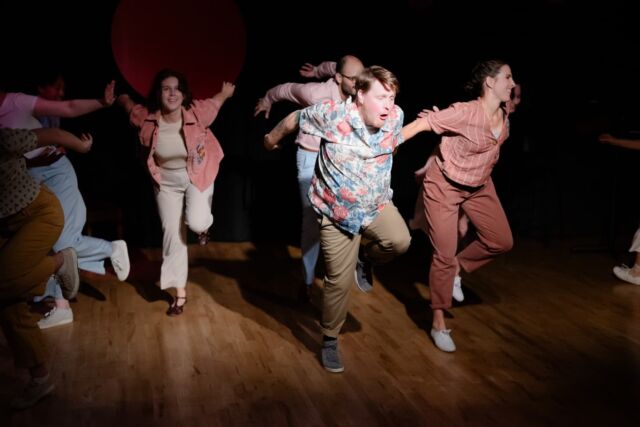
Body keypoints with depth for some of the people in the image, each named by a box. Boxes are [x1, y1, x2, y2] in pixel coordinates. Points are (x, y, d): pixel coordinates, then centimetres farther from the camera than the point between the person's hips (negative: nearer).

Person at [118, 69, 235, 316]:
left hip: (198, 175, -1)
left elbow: (216, 101, -3)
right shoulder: (146, 118, -22)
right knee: (172, 232, 2)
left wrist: (226, 92, 15)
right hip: (166, 181, 2)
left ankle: (204, 225, 24)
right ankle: (180, 292, 16)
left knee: (196, 223, -20)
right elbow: (127, 103, 1)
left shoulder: (197, 112, -26)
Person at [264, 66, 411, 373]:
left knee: (400, 241, -27)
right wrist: (272, 138, 15)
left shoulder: (395, 116, -11)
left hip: (377, 204, 3)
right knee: (339, 281, 0)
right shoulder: (332, 114, -23)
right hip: (337, 211, -3)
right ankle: (330, 340, 25)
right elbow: (295, 119, -4)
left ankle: (365, 259, 9)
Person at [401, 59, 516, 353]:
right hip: (443, 186, -7)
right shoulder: (466, 112, -28)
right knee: (444, 256, -2)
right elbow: (421, 124, -26)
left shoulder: (504, 115, -6)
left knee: (501, 241, 2)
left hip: (479, 186, 7)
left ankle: (459, 267, 27)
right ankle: (439, 324, 12)